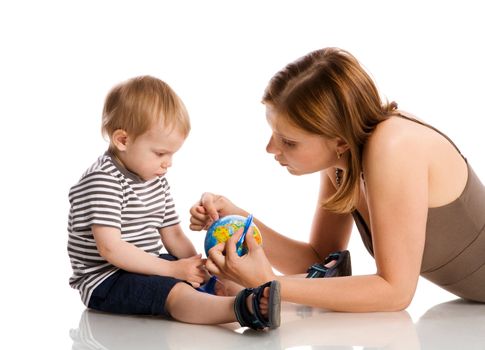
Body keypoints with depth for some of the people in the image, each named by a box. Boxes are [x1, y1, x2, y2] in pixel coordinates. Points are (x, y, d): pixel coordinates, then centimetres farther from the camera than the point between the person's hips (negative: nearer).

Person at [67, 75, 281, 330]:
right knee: (176, 292, -32)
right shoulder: (103, 181, -18)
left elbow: (173, 236, 14)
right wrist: (171, 269, -24)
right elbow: (110, 249, -25)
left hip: (145, 268, 10)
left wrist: (195, 264, -8)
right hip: (104, 281, -10)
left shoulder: (156, 180, 12)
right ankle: (245, 308, -54)